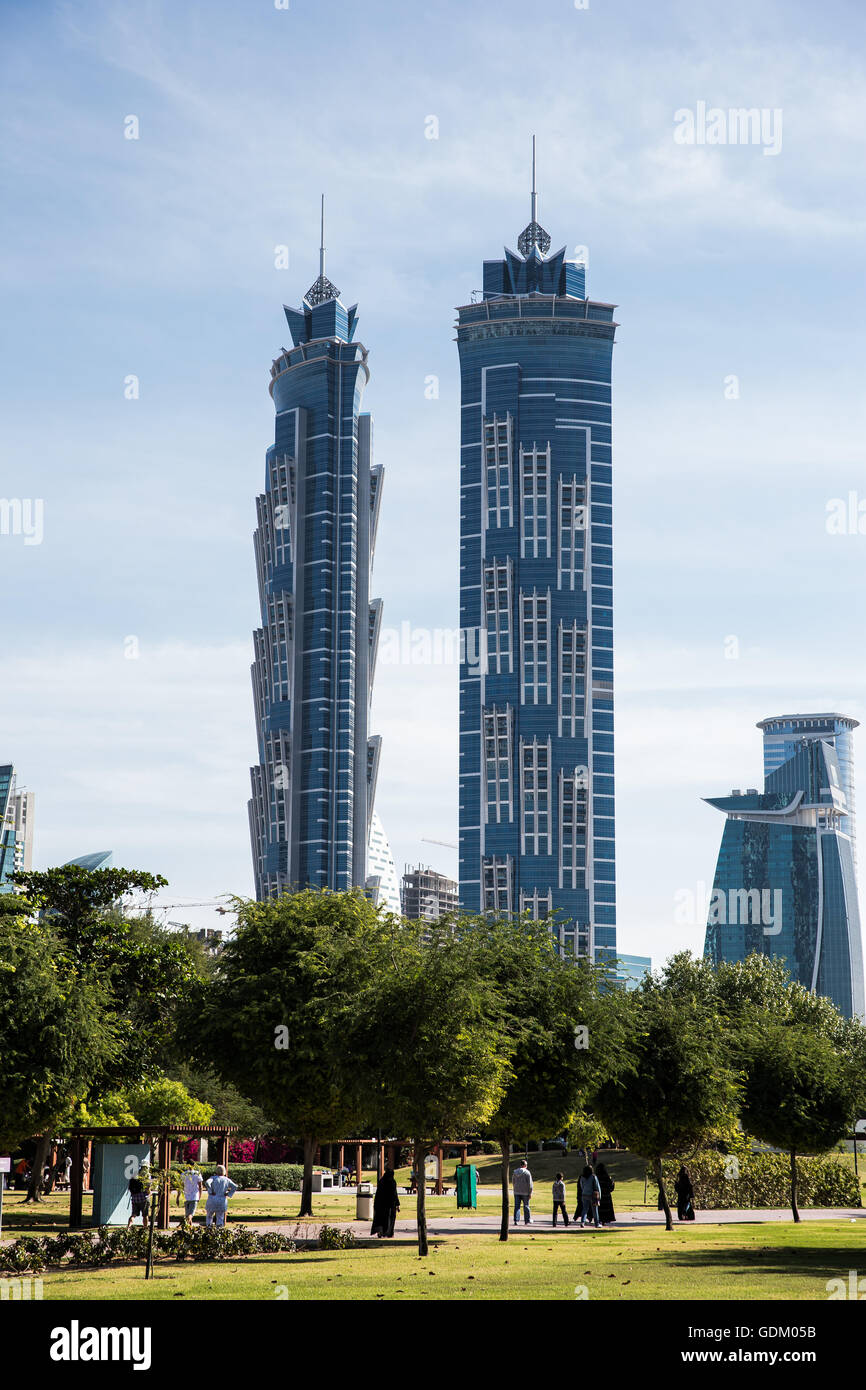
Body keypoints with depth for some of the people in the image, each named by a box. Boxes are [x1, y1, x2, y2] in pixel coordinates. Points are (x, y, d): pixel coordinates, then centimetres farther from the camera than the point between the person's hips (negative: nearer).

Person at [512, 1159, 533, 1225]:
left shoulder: (515, 1172, 6)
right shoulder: (527, 1172, -9)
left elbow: (513, 1182, 15)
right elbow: (530, 1183, -10)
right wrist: (530, 1193, -5)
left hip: (517, 1192, 3)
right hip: (525, 1192, -3)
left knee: (517, 1206, 3)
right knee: (526, 1206, 8)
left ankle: (516, 1221, -5)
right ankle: (528, 1220, 16)